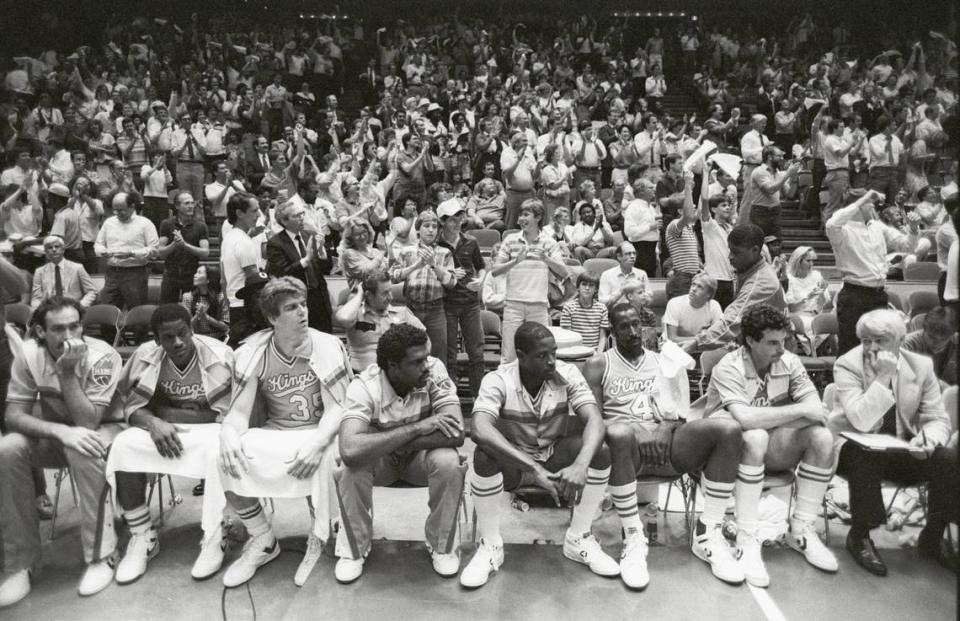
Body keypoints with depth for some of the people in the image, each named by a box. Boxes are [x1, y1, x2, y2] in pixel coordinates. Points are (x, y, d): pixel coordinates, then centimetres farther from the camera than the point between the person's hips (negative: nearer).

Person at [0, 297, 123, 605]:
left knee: (83, 451, -37)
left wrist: (67, 372, -36)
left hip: (100, 430, -4)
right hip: (52, 433, 4)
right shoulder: (29, 354, -13)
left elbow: (88, 423, -28)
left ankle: (100, 557, -24)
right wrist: (61, 431, -34)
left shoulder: (102, 356, -25)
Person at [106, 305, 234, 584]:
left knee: (220, 448, -35)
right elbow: (131, 405, 2)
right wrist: (154, 423, -19)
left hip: (208, 429, -3)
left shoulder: (220, 355, -11)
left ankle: (214, 539, -20)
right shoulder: (145, 356, -1)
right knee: (124, 445, -24)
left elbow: (228, 413, -9)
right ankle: (142, 538, -9)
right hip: (161, 429, 4)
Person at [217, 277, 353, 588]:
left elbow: (337, 408, -13)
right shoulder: (253, 352, -3)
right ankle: (263, 540, 1)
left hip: (319, 432, -2)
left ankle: (319, 540, -6)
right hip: (274, 435, 3)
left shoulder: (327, 346, -9)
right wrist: (229, 437, -30)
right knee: (224, 459, -23)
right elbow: (239, 411, -6)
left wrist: (317, 444, -32)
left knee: (327, 456, -35)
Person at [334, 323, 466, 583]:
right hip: (379, 460, 0)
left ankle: (441, 545, -4)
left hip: (421, 456, 1)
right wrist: (416, 428, -40)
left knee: (449, 461, -31)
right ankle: (354, 548, -4)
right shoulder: (364, 387, -29)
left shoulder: (434, 371, -25)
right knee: (351, 468, -32)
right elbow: (350, 451, -45)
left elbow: (455, 433, -34)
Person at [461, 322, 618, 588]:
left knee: (600, 451, -24)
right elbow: (479, 429, -40)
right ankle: (490, 546, -13)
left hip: (553, 458, 3)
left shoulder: (567, 374, -14)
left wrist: (581, 464, -46)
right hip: (512, 464, -2)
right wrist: (535, 469, -47)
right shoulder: (498, 381, -22)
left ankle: (579, 539, -4)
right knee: (485, 456, -35)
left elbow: (594, 420, -26)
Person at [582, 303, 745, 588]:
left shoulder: (665, 362, 22)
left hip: (670, 436, 4)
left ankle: (708, 534, -14)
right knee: (617, 432, -42)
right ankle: (633, 539, -26)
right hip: (628, 439, -3)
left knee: (729, 429, -24)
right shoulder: (598, 366, 12)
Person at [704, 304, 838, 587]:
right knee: (755, 437, -37)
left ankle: (801, 531, -7)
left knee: (822, 437, -19)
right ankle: (747, 540, -29)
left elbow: (815, 408, -11)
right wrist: (799, 410, -28)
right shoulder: (728, 368, -19)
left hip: (773, 447, 5)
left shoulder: (789, 362, -2)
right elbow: (744, 417, -34)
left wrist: (767, 419, -26)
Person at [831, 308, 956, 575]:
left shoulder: (922, 365, -2)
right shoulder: (847, 366, -15)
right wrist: (883, 377, -31)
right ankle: (859, 537, -14)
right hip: (856, 451, -4)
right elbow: (862, 422, -26)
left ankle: (931, 539, 1)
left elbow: (938, 420, 1)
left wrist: (926, 438, -22)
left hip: (904, 451, 4)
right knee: (865, 457, -36)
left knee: (949, 459, -21)